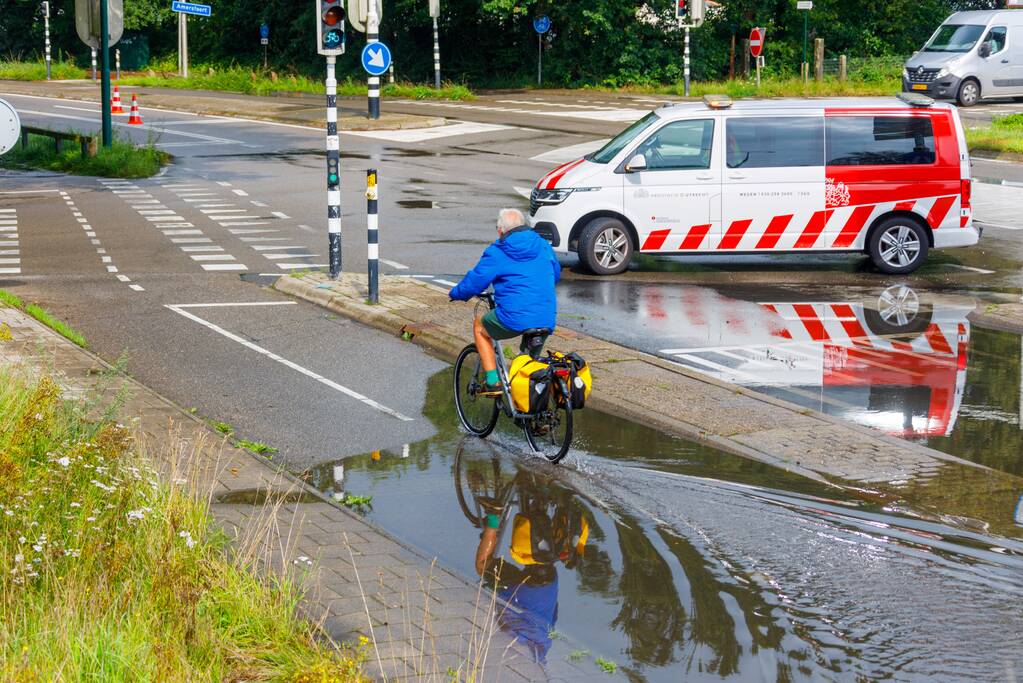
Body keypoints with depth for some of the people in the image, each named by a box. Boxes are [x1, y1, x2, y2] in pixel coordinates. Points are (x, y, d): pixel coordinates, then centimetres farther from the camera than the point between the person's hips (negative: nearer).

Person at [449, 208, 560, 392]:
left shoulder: (497, 253, -5)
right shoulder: (543, 246, 12)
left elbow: (474, 282, -2)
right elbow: (556, 274, 27)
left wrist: (455, 293, 19)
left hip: (515, 319, -5)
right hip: (548, 320, 5)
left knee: (479, 326, 23)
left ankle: (493, 381, 14)